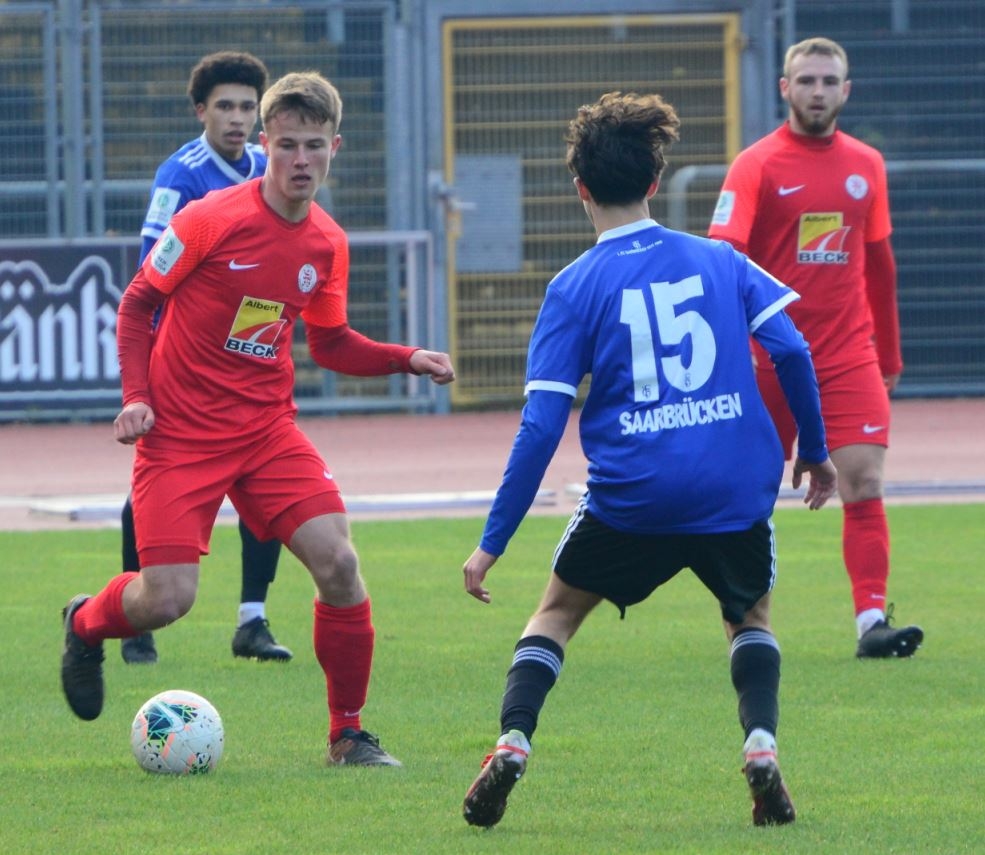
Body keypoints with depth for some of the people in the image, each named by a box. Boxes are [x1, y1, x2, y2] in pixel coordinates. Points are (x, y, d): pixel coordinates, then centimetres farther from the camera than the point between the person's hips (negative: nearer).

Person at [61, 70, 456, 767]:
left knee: (338, 562, -13)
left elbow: (329, 342, 16)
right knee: (167, 598, -12)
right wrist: (136, 395, -13)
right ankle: (85, 623, 26)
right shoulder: (211, 220, -14)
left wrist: (407, 360, 2)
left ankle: (348, 735, 2)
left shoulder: (328, 244, 2)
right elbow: (137, 303, -3)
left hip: (267, 429, 4)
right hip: (182, 434, -4)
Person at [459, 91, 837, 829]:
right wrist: (816, 450, 13)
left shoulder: (575, 288, 0)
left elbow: (541, 427, -5)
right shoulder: (719, 260, 6)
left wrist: (492, 545, -2)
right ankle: (762, 746, 0)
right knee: (751, 617, 25)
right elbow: (792, 351, -2)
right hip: (738, 490, 1)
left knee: (557, 611, 21)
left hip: (631, 493, -1)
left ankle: (512, 745, 2)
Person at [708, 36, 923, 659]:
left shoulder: (866, 165, 9)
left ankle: (872, 621, -17)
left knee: (864, 481, -12)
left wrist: (889, 355, 19)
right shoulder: (757, 165, -4)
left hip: (850, 356, 2)